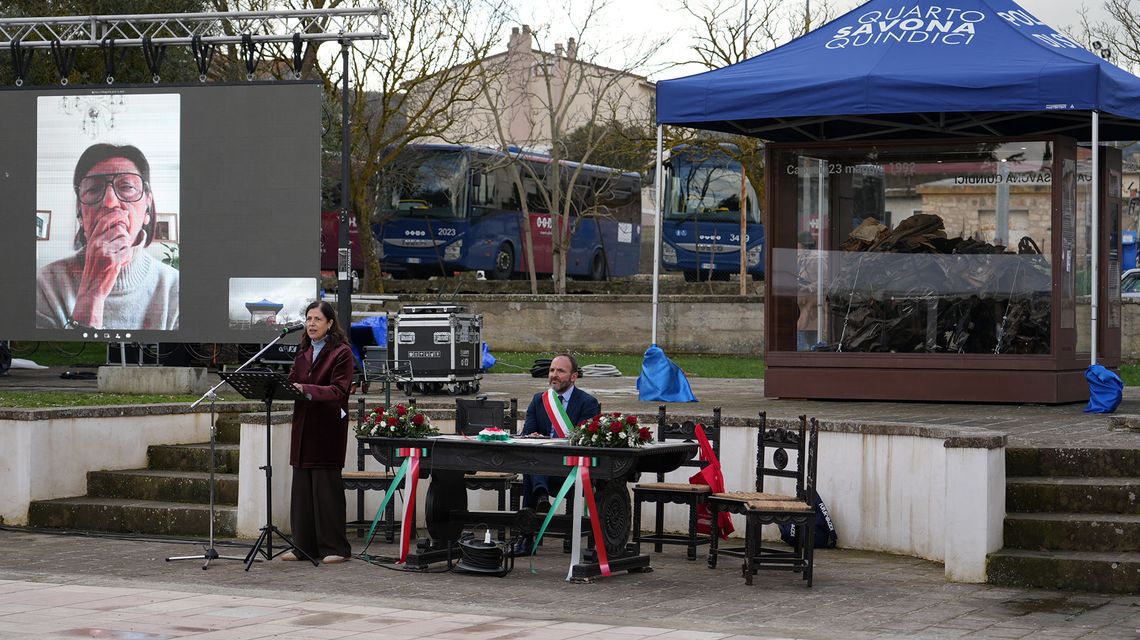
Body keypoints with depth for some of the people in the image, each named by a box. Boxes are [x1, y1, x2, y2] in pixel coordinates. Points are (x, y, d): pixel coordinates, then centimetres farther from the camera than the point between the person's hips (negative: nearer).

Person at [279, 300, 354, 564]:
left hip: (328, 428, -7)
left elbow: (338, 390, -15)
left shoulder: (342, 352, -4)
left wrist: (308, 390, -29)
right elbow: (292, 381, 14)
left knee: (326, 486, -5)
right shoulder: (304, 352, 18)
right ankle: (304, 545, 12)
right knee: (302, 485, 6)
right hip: (303, 426, 7)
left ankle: (334, 548, 1)